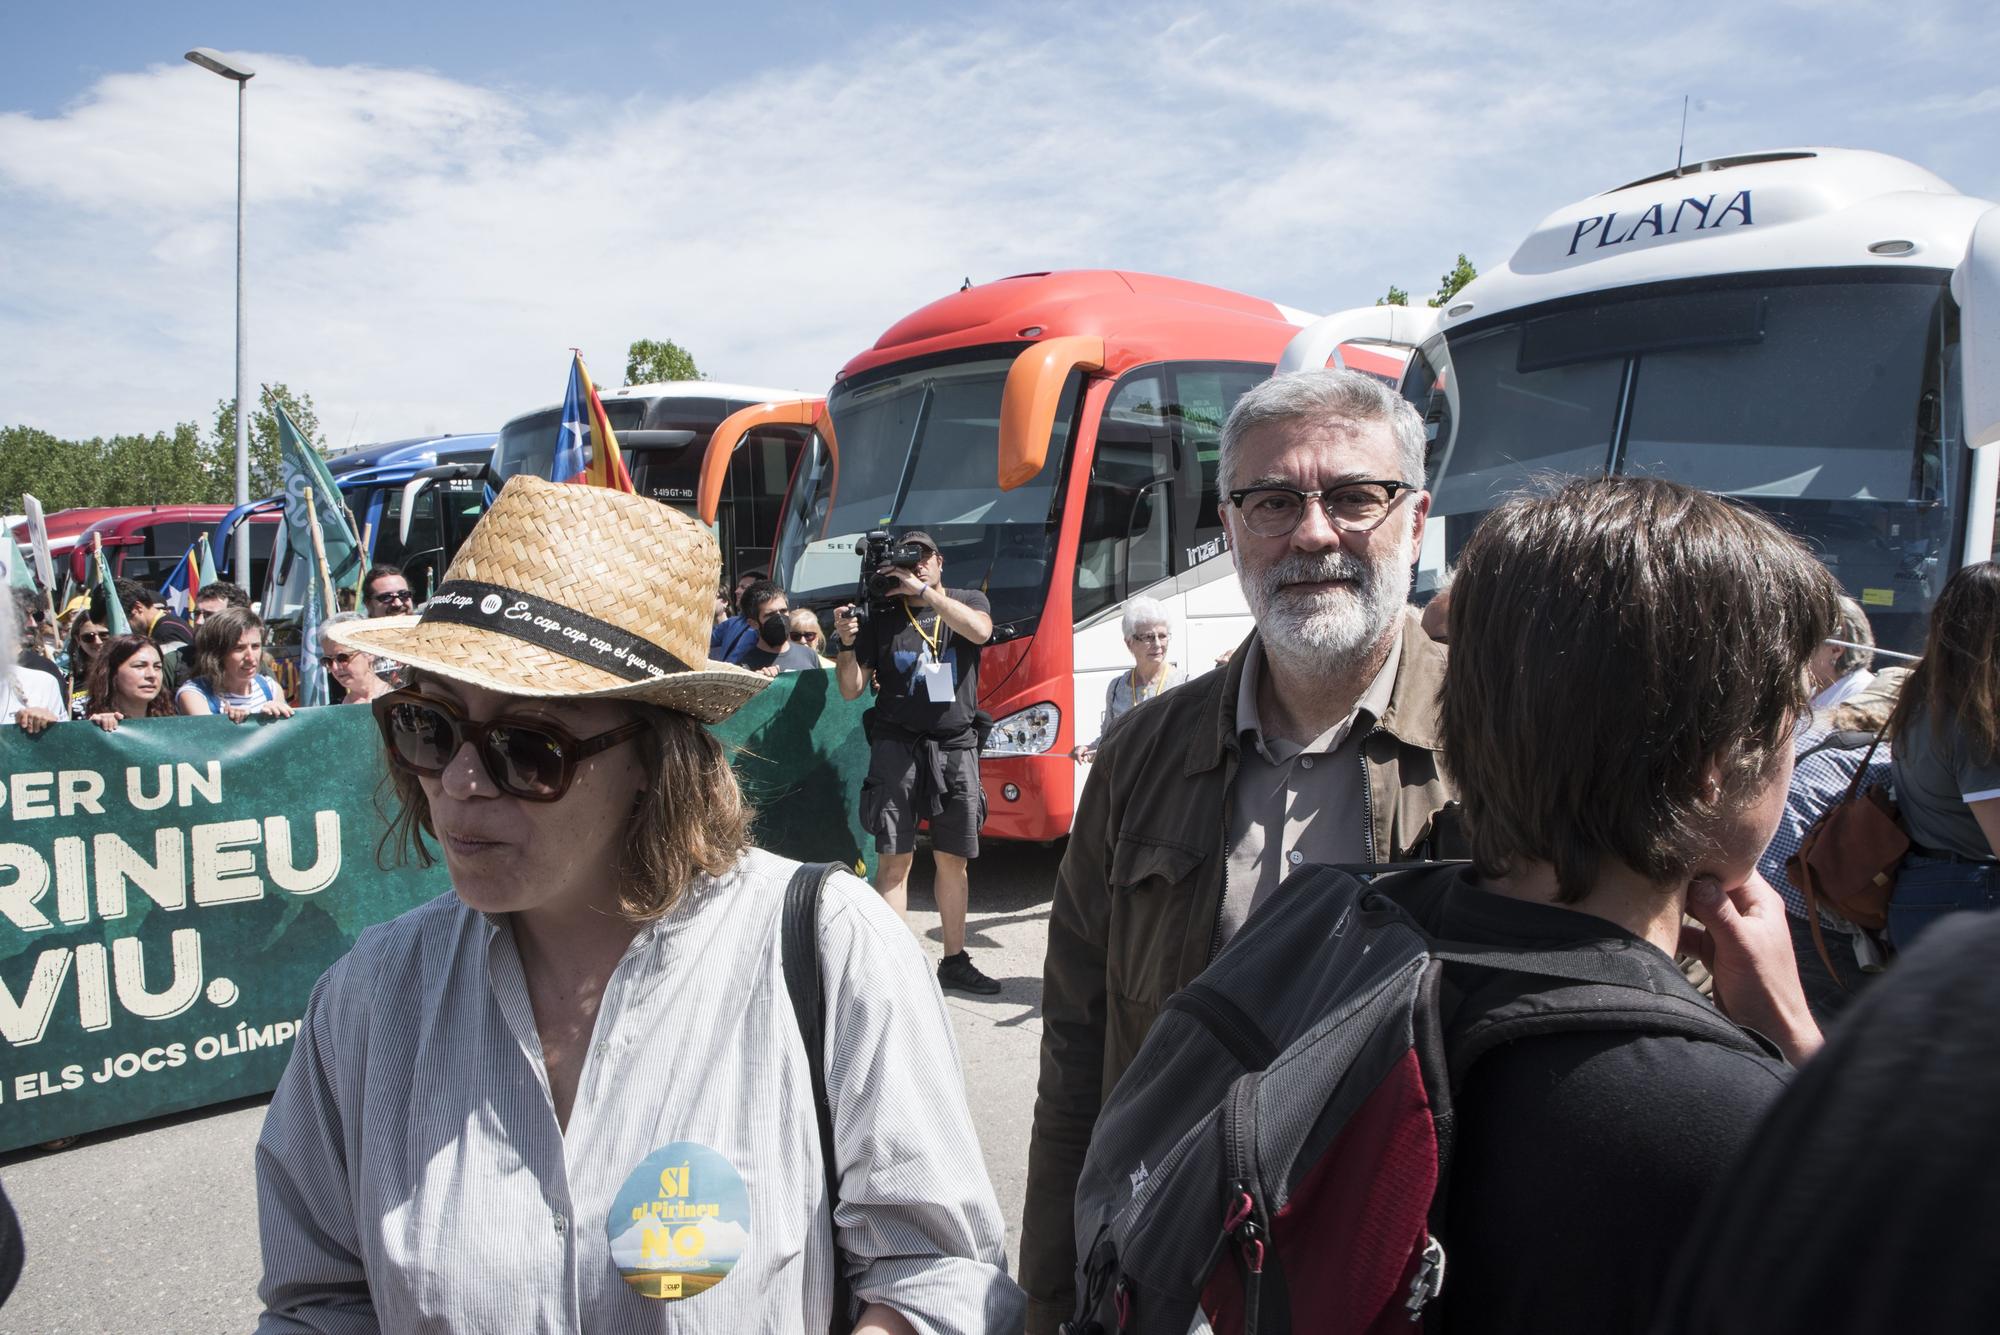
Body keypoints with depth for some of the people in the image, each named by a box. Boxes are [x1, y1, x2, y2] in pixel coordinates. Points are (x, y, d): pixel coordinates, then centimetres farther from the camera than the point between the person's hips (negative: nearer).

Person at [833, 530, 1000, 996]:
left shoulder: (969, 601, 10)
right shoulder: (882, 617, 8)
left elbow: (979, 630, -16)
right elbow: (851, 690, 7)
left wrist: (923, 591, -16)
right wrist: (846, 644, -11)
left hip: (956, 747, 1)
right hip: (897, 744, -1)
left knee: (953, 860, 9)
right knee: (894, 859, -7)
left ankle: (954, 961, 20)